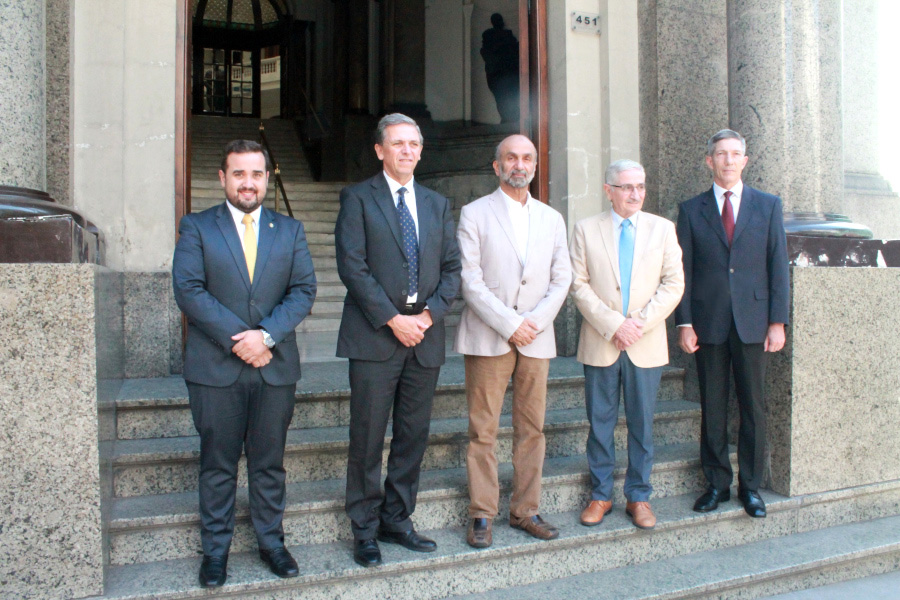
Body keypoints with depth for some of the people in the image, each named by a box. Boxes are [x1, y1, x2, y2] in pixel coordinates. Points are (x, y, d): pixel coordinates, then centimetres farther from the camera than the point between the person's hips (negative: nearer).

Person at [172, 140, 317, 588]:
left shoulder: (290, 231, 10)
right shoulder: (196, 227, 3)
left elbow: (304, 290, 1)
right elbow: (188, 290, -8)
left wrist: (266, 335, -14)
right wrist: (237, 340, -15)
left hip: (275, 366, 2)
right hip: (215, 367, -1)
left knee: (269, 462, 11)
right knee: (217, 463, 8)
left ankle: (271, 541, 26)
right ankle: (215, 549, 22)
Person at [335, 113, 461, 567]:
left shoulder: (437, 204, 16)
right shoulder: (358, 198, 2)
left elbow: (451, 268, 11)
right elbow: (352, 266, -8)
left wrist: (429, 314, -6)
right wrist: (393, 319, -13)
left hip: (425, 334, 5)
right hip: (374, 336, -4)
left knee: (414, 436, 9)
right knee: (367, 439, 1)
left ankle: (396, 521, 23)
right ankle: (365, 531, 15)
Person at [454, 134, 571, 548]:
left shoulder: (551, 219, 14)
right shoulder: (475, 214, 2)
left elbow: (561, 279, 10)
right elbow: (470, 280, -6)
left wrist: (536, 322, -6)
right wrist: (509, 324, -12)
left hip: (536, 338, 4)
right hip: (488, 338, -3)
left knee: (532, 429, 7)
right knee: (482, 431, -1)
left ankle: (525, 510, 19)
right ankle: (482, 515, 10)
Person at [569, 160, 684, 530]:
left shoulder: (663, 228, 6)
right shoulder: (586, 229, 3)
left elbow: (674, 284, 1)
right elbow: (579, 286, -3)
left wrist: (640, 324, -11)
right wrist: (613, 325, -12)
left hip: (647, 344, 1)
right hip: (600, 343, -1)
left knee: (642, 425, 8)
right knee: (600, 423, 6)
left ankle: (639, 497, 21)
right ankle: (600, 495, 20)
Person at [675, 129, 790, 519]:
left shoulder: (768, 205, 8)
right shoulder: (691, 210, 6)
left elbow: (778, 266, 4)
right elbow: (683, 272, 3)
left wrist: (778, 321, -2)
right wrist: (684, 323, -4)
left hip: (752, 322, 0)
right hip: (708, 324, 0)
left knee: (753, 407, 5)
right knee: (712, 408, 6)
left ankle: (750, 487, 18)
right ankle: (717, 484, 19)